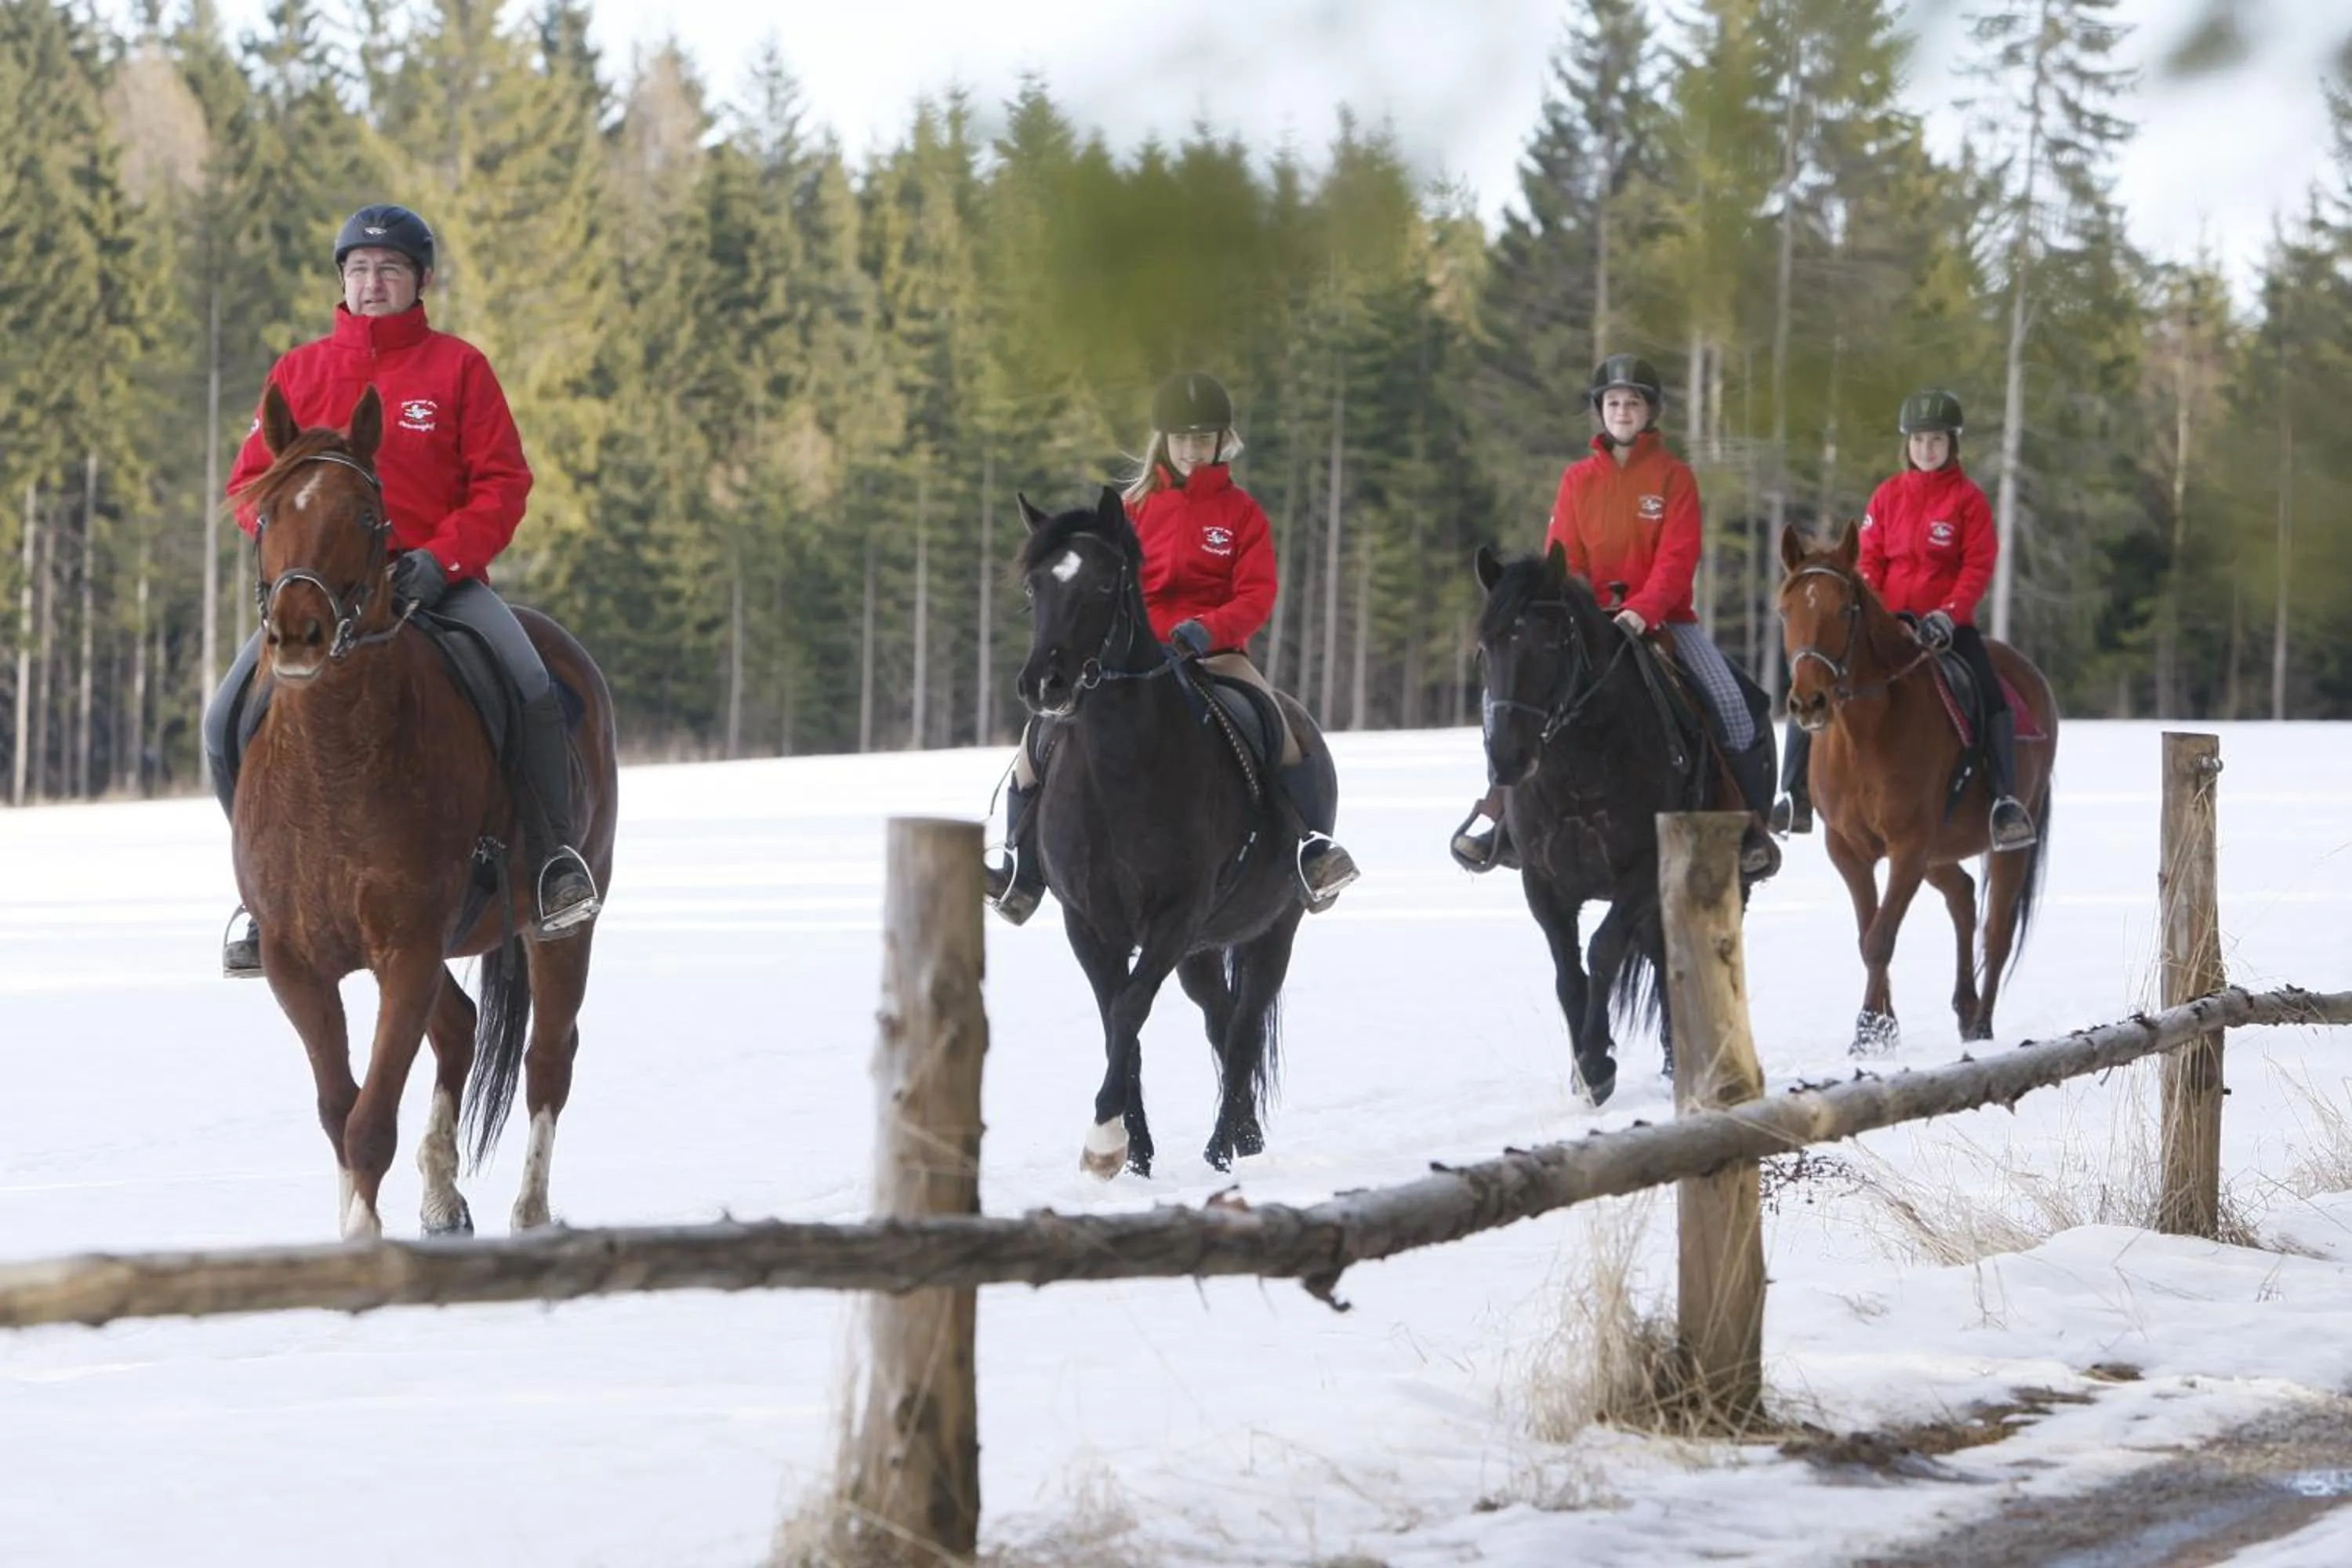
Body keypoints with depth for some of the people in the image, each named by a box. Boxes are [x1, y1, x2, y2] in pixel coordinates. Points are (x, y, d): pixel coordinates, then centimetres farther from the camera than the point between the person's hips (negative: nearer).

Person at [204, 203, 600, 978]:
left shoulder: (457, 367, 3)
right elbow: (251, 482, 10)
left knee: (534, 691, -28)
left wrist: (443, 556, -16)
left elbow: (503, 483, 0)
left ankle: (556, 857, -8)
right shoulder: (299, 372, 10)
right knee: (227, 722, -15)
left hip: (439, 576, -2)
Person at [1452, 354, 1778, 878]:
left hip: (1663, 617, -2)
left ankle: (1749, 821, -8)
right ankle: (1499, 813, -5)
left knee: (1732, 705, -21)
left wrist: (1642, 611, -27)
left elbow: (1677, 559, -11)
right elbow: (1562, 558, 3)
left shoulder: (1673, 476, -1)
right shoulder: (1578, 479, 6)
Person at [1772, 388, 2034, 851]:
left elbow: (1978, 567, -6)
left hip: (1948, 620, -3)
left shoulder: (1968, 499, -1)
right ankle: (1795, 796, -2)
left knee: (1992, 697, -24)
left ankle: (2006, 801, -18)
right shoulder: (1888, 496, 8)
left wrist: (1948, 615, -18)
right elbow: (1869, 559, 8)